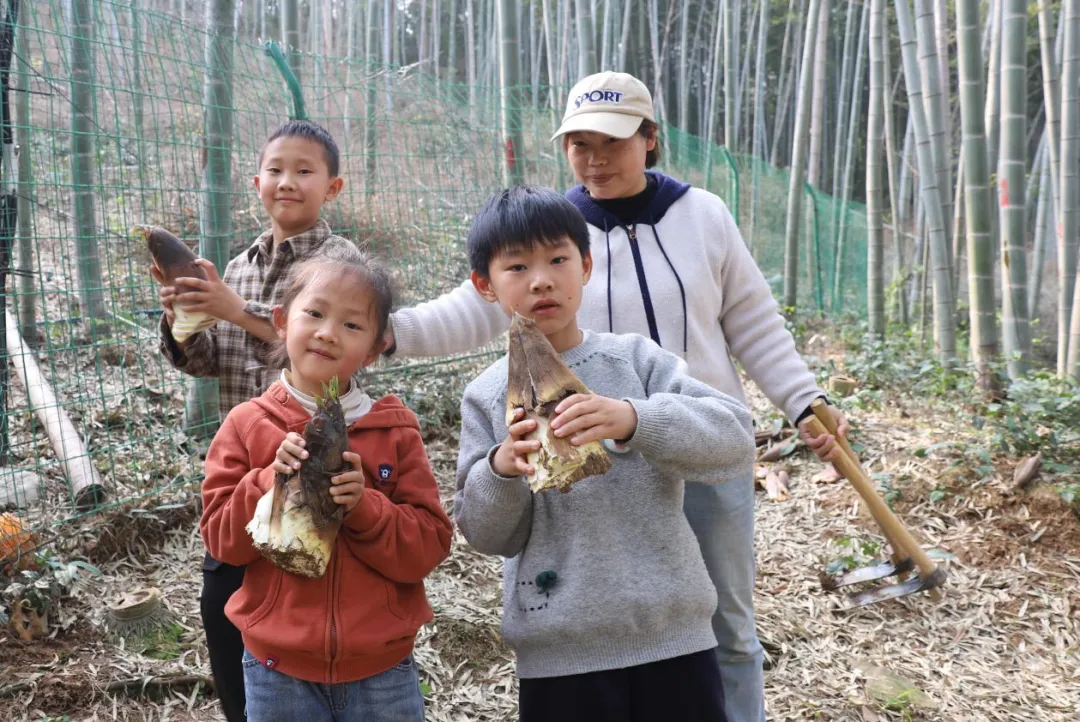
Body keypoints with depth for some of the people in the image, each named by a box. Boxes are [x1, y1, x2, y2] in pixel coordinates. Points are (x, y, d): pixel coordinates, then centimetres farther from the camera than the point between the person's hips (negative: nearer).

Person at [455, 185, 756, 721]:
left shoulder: (636, 359, 0)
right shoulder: (486, 397, 2)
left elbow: (734, 440, -12)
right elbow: (487, 535, 2)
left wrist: (633, 419, -28)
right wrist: (500, 471, -18)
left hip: (673, 635, 0)